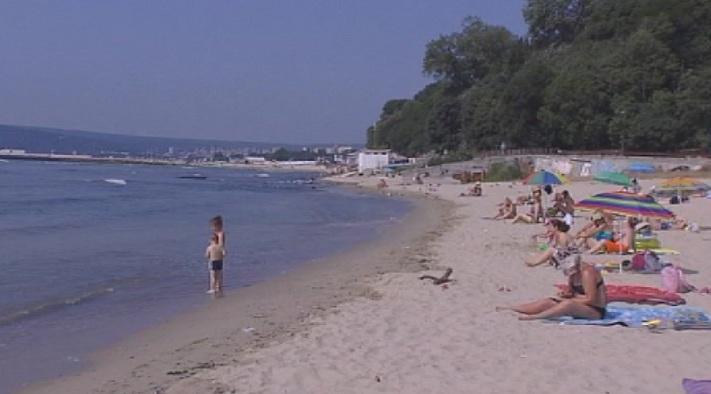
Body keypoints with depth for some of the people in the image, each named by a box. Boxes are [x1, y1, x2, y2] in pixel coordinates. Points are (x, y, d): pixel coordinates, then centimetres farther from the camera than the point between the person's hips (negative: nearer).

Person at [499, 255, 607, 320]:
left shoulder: (587, 273, -25)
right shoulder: (574, 273, 1)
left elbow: (590, 299, -27)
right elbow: (571, 291, 15)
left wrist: (567, 298, -18)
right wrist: (565, 293, -9)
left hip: (596, 310, -9)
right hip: (579, 305, 9)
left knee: (568, 304, -37)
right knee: (546, 302, -2)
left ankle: (531, 317, -44)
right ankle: (506, 309, -4)